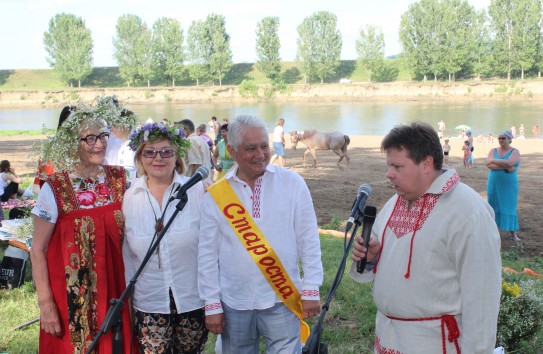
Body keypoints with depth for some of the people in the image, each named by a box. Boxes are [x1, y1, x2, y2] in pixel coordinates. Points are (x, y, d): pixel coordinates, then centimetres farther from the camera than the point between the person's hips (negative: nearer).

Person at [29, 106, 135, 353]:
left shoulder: (119, 179, -2)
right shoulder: (55, 189, -13)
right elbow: (37, 250, -9)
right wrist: (45, 303, -13)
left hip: (113, 290, 3)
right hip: (72, 297, -3)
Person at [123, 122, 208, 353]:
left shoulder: (197, 192, -9)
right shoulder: (130, 197, -2)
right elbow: (127, 255, 5)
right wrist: (126, 300, 9)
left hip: (193, 301, -1)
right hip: (148, 304, 1)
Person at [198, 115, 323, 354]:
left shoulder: (292, 183, -3)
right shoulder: (215, 195, -1)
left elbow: (308, 240, -1)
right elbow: (208, 254, 2)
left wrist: (311, 290, -3)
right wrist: (212, 304, 2)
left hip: (282, 300, -1)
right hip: (234, 303, 2)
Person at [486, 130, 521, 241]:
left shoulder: (515, 152, -4)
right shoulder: (493, 151, 4)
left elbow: (509, 163, -23)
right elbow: (488, 164, -13)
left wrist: (494, 161, -13)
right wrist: (505, 167, -20)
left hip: (509, 185, -3)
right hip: (494, 184, 3)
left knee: (509, 207, -1)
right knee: (494, 206, 9)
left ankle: (513, 233, 4)